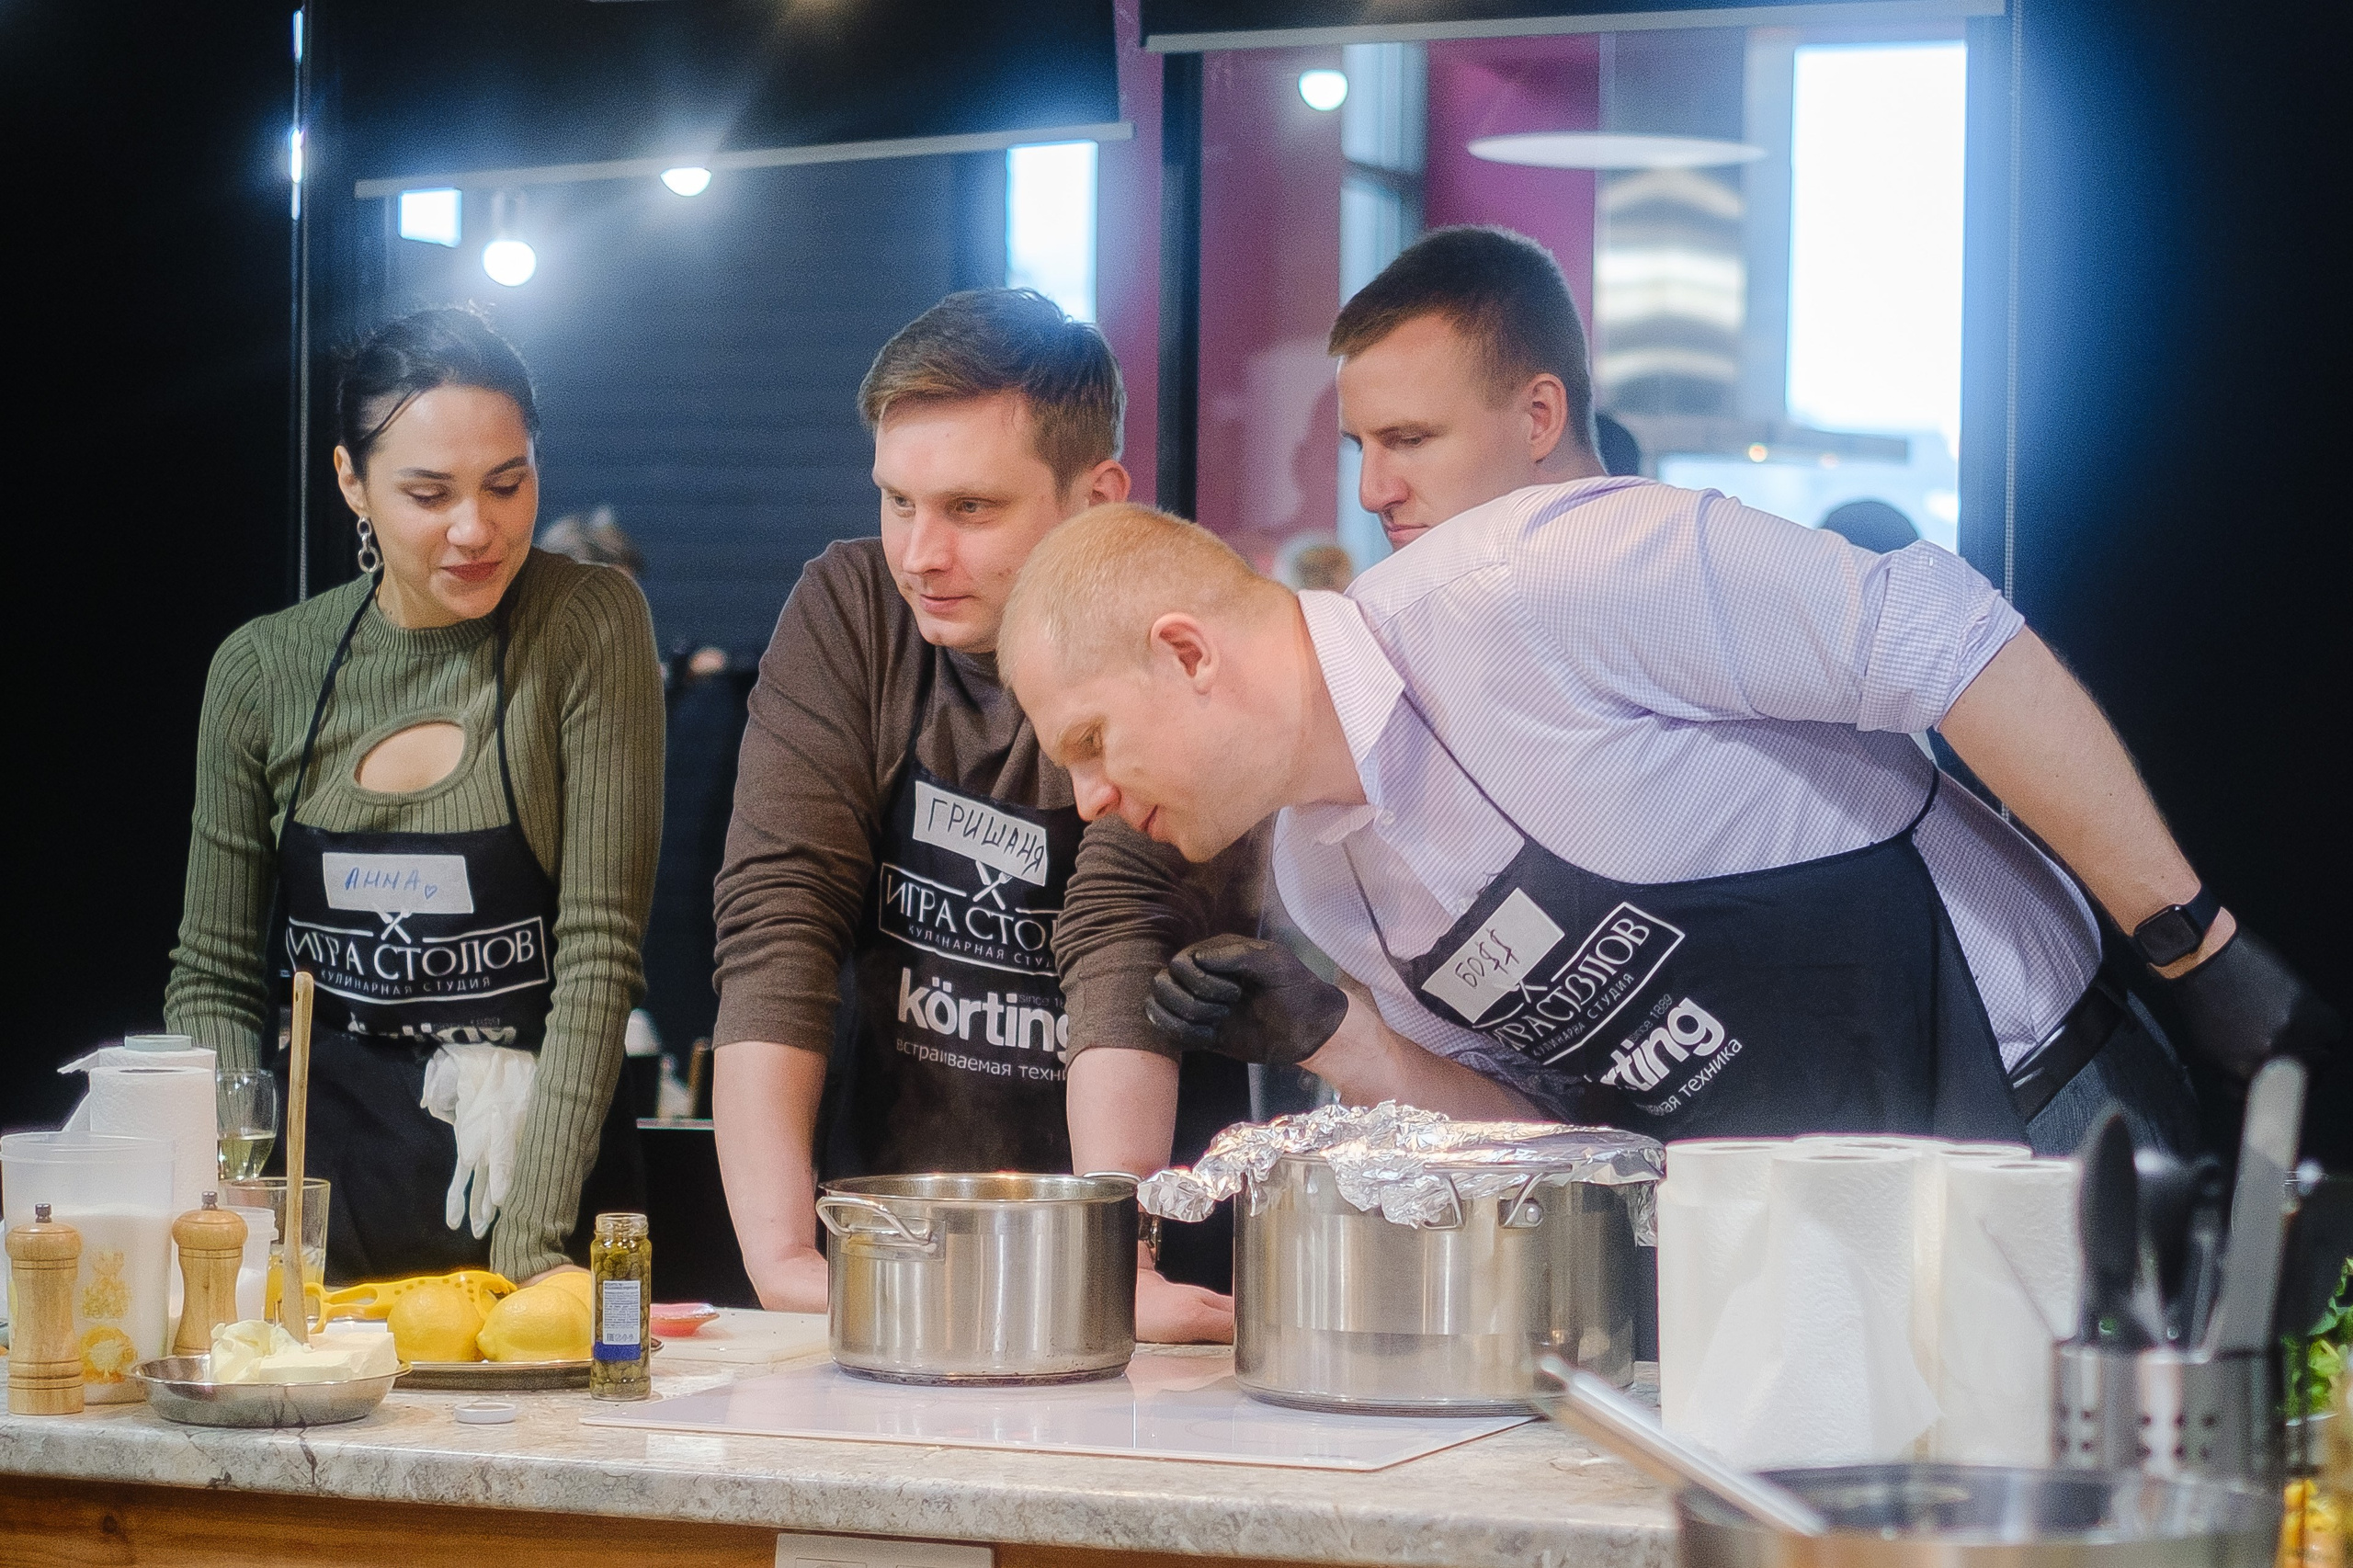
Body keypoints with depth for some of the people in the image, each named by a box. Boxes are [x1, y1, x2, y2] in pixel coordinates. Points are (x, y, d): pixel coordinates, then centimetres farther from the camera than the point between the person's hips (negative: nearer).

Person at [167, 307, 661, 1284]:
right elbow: (214, 979, 9)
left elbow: (600, 954, -10)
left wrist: (530, 1240, -17)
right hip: (320, 1190, 2)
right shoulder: (262, 670, 4)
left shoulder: (589, 627, -5)